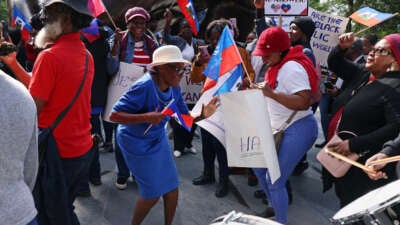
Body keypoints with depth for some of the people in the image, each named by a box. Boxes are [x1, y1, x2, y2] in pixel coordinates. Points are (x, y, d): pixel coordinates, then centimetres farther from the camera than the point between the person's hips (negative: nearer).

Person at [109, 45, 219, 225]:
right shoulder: (144, 87, -30)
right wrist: (146, 117, -38)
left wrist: (202, 114, -22)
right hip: (136, 143, -6)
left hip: (158, 139, 7)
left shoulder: (174, 88, -8)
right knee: (152, 193, 1)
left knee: (171, 187, 8)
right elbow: (114, 115, -29)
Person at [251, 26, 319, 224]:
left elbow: (304, 102, -28)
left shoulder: (291, 68, -19)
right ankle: (275, 207, 41)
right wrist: (262, 90, 7)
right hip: (280, 128, 10)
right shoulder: (279, 66, 10)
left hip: (298, 129, -10)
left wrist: (271, 94, -31)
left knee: (274, 180, -8)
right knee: (259, 168, 19)